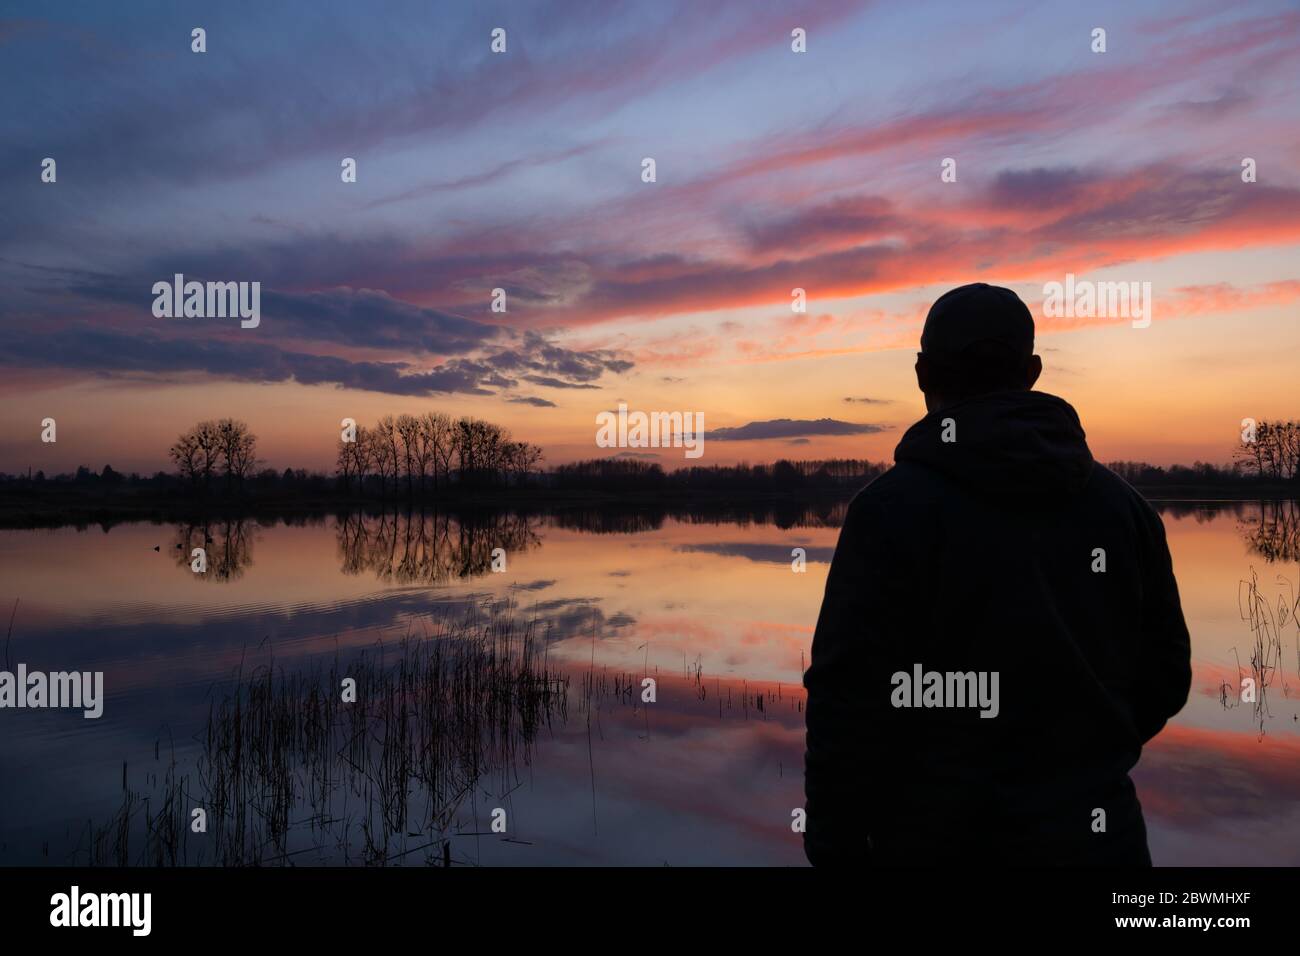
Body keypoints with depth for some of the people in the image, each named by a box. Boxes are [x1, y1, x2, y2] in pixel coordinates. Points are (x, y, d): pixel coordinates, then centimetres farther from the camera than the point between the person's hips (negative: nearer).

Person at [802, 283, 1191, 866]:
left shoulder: (894, 507, -15)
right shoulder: (1121, 504, 1)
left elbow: (849, 698, -18)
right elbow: (1164, 677, 7)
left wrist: (834, 849, -8)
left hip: (938, 837, -3)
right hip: (1097, 836, 4)